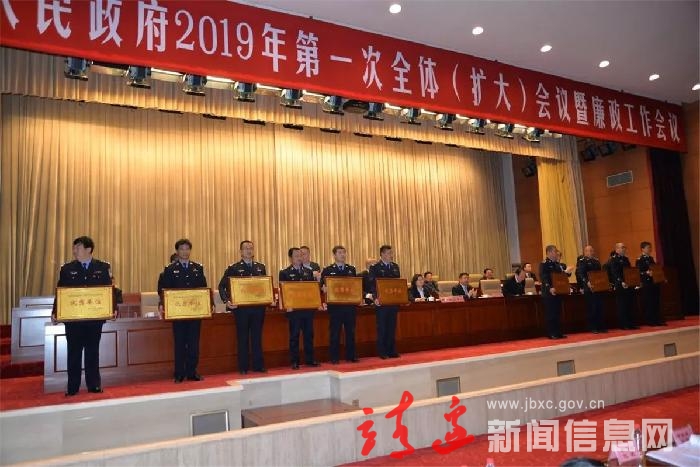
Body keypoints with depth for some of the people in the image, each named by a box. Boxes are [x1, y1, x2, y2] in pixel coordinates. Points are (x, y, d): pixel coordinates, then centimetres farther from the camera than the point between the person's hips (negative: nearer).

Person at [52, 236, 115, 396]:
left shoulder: (103, 268, 2)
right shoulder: (67, 269, 5)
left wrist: (113, 309, -10)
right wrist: (55, 312, -6)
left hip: (95, 317, -1)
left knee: (92, 351, 8)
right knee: (73, 352, 6)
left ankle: (94, 385, 17)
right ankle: (72, 387, 15)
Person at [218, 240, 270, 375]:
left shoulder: (261, 267, 11)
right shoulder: (233, 268, -1)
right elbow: (222, 286, -3)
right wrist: (226, 301, -16)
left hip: (258, 307, 3)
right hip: (241, 308, -3)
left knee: (257, 337, 8)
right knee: (242, 338, 5)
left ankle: (258, 365, 16)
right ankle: (243, 367, 13)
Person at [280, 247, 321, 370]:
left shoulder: (309, 271, 12)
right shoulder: (284, 273, 0)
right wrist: (287, 305, -17)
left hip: (308, 308, 4)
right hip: (293, 309, -4)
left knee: (309, 335, 8)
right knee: (294, 336, 3)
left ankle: (310, 359, 18)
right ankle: (294, 362, 10)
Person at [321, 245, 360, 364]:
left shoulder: (352, 269, 12)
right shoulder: (327, 270, 2)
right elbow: (322, 286, -2)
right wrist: (324, 289, -23)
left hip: (350, 305, 3)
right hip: (335, 306, -3)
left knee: (350, 331, 8)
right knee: (335, 332, 2)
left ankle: (351, 356, 18)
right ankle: (334, 357, 10)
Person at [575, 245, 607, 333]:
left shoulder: (596, 261, 17)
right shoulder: (582, 261, -6)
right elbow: (580, 274, -17)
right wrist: (587, 282, -29)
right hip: (589, 289, -6)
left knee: (600, 307, 7)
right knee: (591, 308, -3)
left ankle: (601, 326, 14)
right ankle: (592, 328, 4)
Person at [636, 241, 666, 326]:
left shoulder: (651, 258, 17)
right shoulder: (639, 260, -8)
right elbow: (639, 272, -14)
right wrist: (647, 273, -29)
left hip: (654, 283, 8)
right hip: (646, 284, -8)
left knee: (656, 302, 9)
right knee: (648, 303, -4)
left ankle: (658, 320, 16)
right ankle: (650, 321, 2)